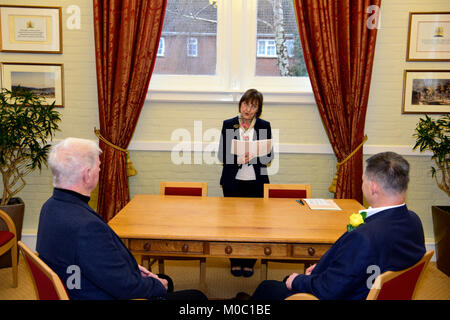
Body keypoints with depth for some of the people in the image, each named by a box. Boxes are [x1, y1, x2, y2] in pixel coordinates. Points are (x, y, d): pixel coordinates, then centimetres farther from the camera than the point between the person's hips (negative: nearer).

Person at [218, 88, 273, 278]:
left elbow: (268, 157, 1)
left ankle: (249, 262, 19)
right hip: (233, 182, 0)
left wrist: (253, 156, -18)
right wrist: (238, 159, -18)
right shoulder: (228, 125, 2)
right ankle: (235, 262, 22)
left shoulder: (264, 126, 3)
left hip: (256, 182, 0)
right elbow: (222, 155, -1)